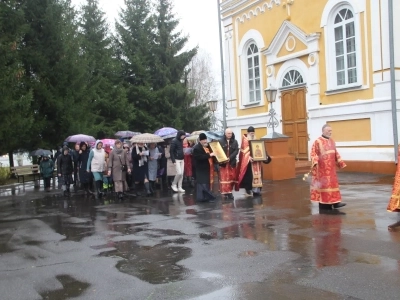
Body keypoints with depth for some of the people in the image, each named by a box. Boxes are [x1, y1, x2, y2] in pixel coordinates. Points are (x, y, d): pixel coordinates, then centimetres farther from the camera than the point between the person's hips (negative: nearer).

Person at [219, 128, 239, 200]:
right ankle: (225, 192, -3)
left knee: (232, 177, 5)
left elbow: (236, 151, -4)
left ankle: (229, 191, 16)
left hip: (232, 162, 2)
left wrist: (230, 158, -17)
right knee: (224, 177, -5)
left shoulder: (235, 142, 6)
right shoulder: (221, 141, 0)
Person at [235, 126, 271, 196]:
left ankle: (256, 190, 5)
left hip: (256, 160, 6)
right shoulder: (245, 140, -3)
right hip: (248, 161, -6)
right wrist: (249, 157, -29)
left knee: (257, 174, 3)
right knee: (249, 175, -9)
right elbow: (244, 151, -13)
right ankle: (248, 190, -4)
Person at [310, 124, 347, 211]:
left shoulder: (332, 141, 12)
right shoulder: (317, 142, -10)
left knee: (332, 183, 6)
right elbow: (313, 153, -14)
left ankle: (335, 202, 9)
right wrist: (315, 162, -29)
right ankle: (324, 204, 4)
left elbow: (335, 153, 20)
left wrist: (340, 163, 17)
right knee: (323, 184, -3)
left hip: (331, 167, 7)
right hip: (322, 168, -7)